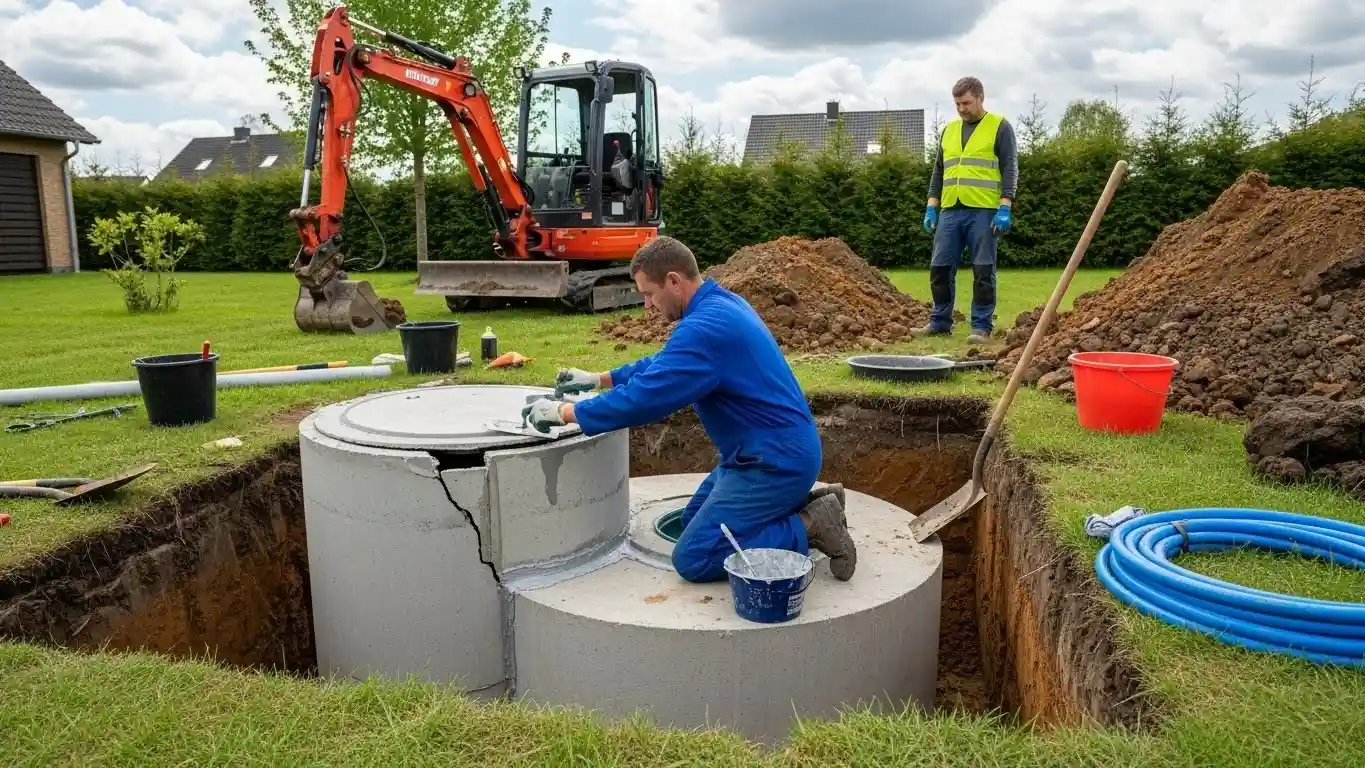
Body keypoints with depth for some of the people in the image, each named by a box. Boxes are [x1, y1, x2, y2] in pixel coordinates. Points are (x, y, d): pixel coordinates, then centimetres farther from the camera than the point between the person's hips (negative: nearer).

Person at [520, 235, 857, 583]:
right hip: (776, 449, 10)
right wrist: (598, 379, 21)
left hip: (776, 459, -10)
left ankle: (810, 527, -7)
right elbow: (663, 365, 24)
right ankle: (804, 500, 14)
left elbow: (644, 398, -24)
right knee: (693, 520, 22)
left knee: (693, 558, -10)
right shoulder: (721, 303, 10)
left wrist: (563, 412, -13)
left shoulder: (704, 327, -23)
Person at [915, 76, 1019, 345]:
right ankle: (940, 321, 18)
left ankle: (982, 326, 5)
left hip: (984, 212, -5)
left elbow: (1010, 169, -5)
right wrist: (931, 207, 10)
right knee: (940, 267, 6)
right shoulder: (948, 130, 16)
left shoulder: (1000, 126, 1)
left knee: (983, 271, -1)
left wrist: (1005, 208, -14)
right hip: (950, 211, 5)